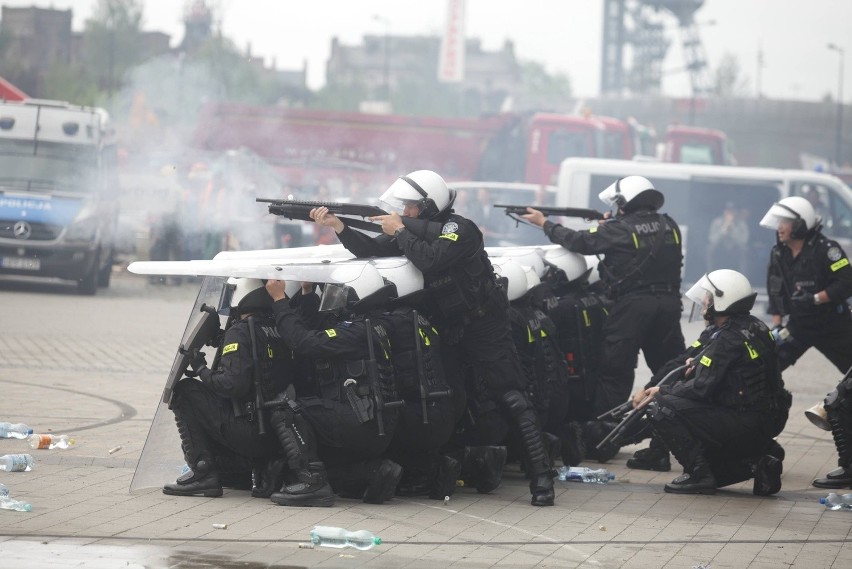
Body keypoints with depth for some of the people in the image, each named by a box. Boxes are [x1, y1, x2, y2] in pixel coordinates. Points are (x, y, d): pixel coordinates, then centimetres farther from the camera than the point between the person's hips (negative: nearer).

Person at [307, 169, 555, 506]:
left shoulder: (461, 230, -19)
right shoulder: (418, 230, 6)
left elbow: (430, 259, -35)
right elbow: (371, 250, 5)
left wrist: (400, 232, -20)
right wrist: (337, 226, -8)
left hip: (484, 326, -9)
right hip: (448, 328, 9)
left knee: (510, 398, -14)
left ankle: (541, 478, -20)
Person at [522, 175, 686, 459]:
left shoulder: (619, 229, -6)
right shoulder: (669, 226, 9)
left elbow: (579, 242, 0)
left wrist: (545, 224, 13)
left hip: (632, 305, -5)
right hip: (669, 304, 5)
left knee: (615, 372, 0)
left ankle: (601, 439, -1)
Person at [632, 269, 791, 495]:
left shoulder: (727, 339, -18)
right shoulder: (755, 328, 9)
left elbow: (702, 388, -19)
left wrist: (662, 391, -5)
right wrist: (697, 364, 7)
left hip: (745, 424, -10)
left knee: (662, 409, -13)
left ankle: (700, 475, -11)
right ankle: (756, 461, 11)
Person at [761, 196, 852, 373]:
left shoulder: (826, 249, -19)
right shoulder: (778, 254, 1)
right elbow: (775, 292, 7)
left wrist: (815, 299, -30)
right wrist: (777, 325, -2)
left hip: (833, 324, -5)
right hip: (799, 324, 5)